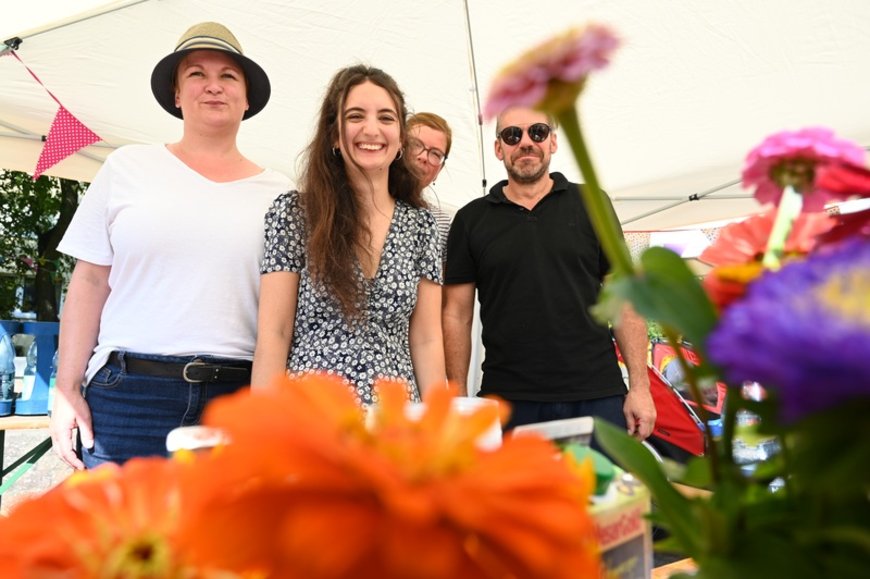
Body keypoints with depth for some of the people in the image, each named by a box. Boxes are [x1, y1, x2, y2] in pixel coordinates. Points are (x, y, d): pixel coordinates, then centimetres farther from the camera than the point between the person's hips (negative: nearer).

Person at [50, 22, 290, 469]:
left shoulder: (276, 192, 7)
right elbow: (90, 283, 5)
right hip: (128, 391, 0)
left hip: (239, 399, 1)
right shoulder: (128, 167, 6)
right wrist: (67, 389, 0)